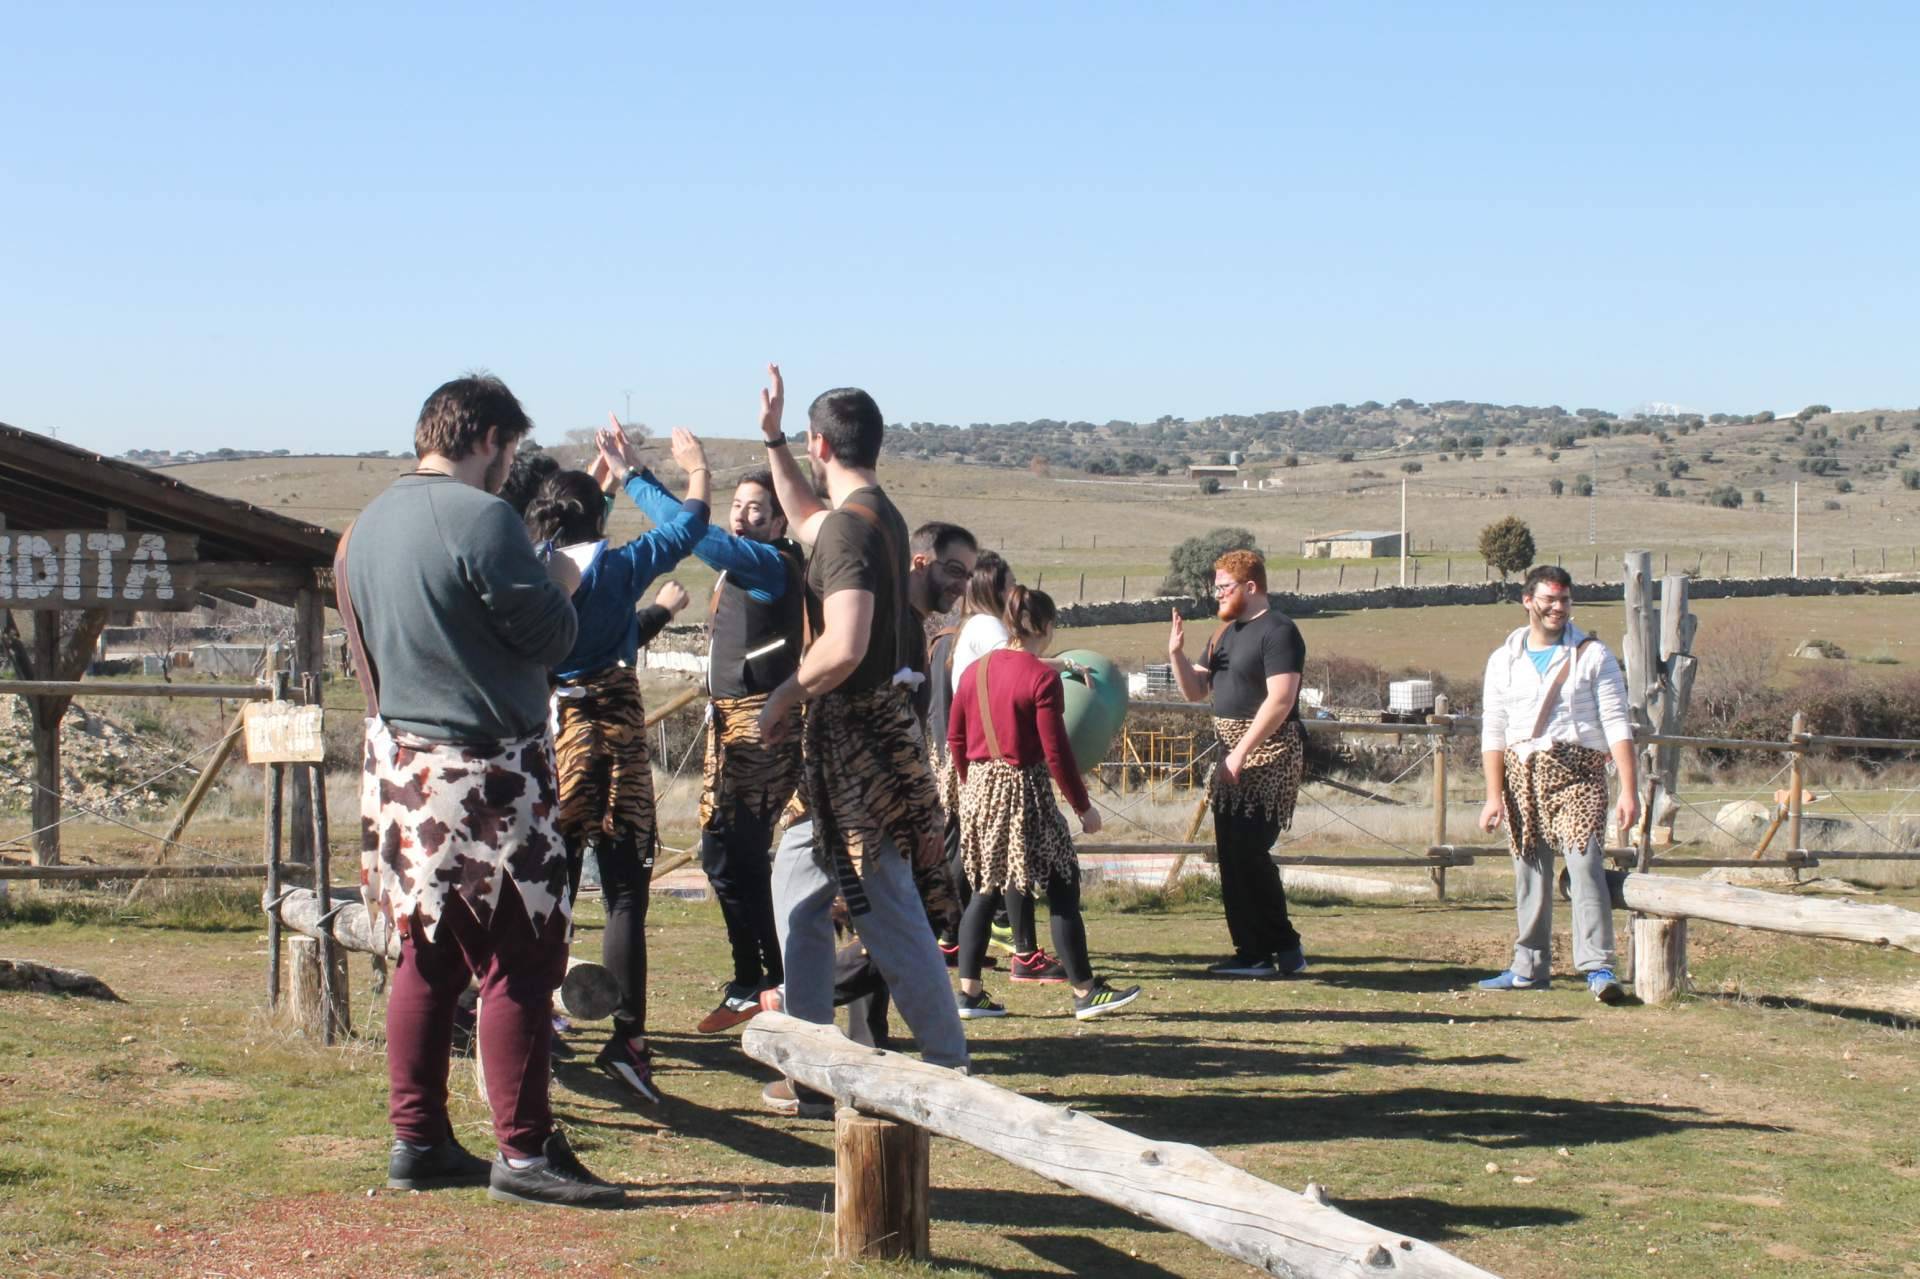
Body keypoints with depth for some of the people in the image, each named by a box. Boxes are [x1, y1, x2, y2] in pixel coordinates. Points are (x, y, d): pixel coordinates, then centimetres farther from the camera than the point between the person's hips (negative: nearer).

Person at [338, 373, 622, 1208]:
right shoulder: (481, 518, -16)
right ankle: (524, 1152, -1)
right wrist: (560, 583, 5)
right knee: (519, 961, -3)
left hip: (399, 763, 9)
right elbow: (548, 636, -13)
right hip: (485, 774, -9)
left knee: (428, 956, 14)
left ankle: (417, 1139, 18)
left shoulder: (367, 527, 11)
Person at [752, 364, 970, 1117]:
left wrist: (784, 695, -13)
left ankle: (949, 1070, 2)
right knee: (798, 889, 15)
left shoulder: (850, 526, -17)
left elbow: (843, 647, -28)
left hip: (854, 737, -10)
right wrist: (772, 438, 34)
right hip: (859, 731, 10)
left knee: (887, 914, -4)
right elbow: (805, 522, 36)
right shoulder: (878, 516, 12)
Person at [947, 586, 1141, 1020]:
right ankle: (1086, 992, 4)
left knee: (985, 889, 13)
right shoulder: (1042, 676, -12)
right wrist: (1083, 806, -5)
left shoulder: (974, 670, 7)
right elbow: (1056, 751, -13)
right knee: (1062, 888, 1)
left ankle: (969, 992, 12)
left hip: (980, 788, 7)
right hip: (1023, 789, -7)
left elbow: (955, 738, 12)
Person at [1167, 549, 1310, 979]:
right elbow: (1195, 690, 20)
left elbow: (1280, 699, -21)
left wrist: (1241, 752, -22)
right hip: (1234, 755, 10)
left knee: (1249, 852, -14)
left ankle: (1283, 948, -8)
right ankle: (1253, 951, 13)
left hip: (1268, 753, -10)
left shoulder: (1277, 632, -11)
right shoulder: (1227, 634, 18)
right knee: (1232, 857, 8)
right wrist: (1177, 654, 1)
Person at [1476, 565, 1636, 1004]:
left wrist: (1628, 791, -10)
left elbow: (1617, 725, -2)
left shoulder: (1592, 656, 3)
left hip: (1577, 774, -3)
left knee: (1584, 865, -16)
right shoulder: (1504, 660, 11)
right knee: (1529, 876, 8)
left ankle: (1597, 967, -18)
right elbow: (1493, 732, 9)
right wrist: (1494, 796, 1)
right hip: (1522, 776, 3)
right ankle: (1530, 968, 18)